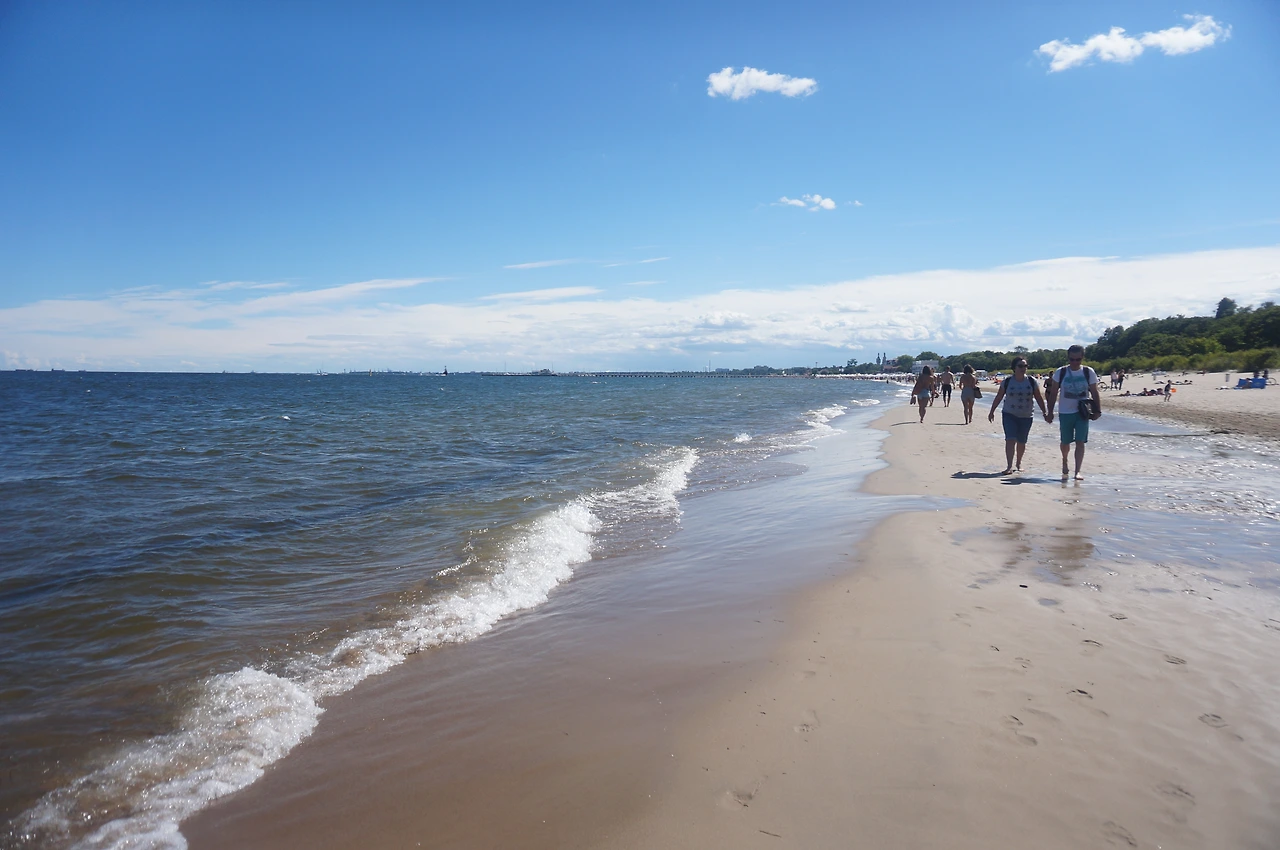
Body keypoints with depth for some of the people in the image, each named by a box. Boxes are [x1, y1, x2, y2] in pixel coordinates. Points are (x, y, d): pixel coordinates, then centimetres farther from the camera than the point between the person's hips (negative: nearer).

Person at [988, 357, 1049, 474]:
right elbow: (998, 397, 5)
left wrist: (1045, 412, 0)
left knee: (1021, 442, 9)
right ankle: (1009, 466, -17)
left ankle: (1019, 463, 30)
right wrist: (992, 411, 6)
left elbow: (1039, 398, 4)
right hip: (1009, 415, -2)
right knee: (1010, 440, -14)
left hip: (1026, 417, 2)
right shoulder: (1007, 382, -3)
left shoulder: (1032, 382, 0)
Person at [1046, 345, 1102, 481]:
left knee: (1080, 442, -9)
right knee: (1065, 442, 10)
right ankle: (1065, 462, 39)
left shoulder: (1089, 373, -1)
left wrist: (1098, 410, -6)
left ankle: (1077, 471, -8)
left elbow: (1094, 393, 3)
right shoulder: (1060, 372, -2)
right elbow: (1053, 393, 1)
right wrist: (1050, 412, -1)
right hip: (1065, 413, 1)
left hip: (1082, 413, 0)